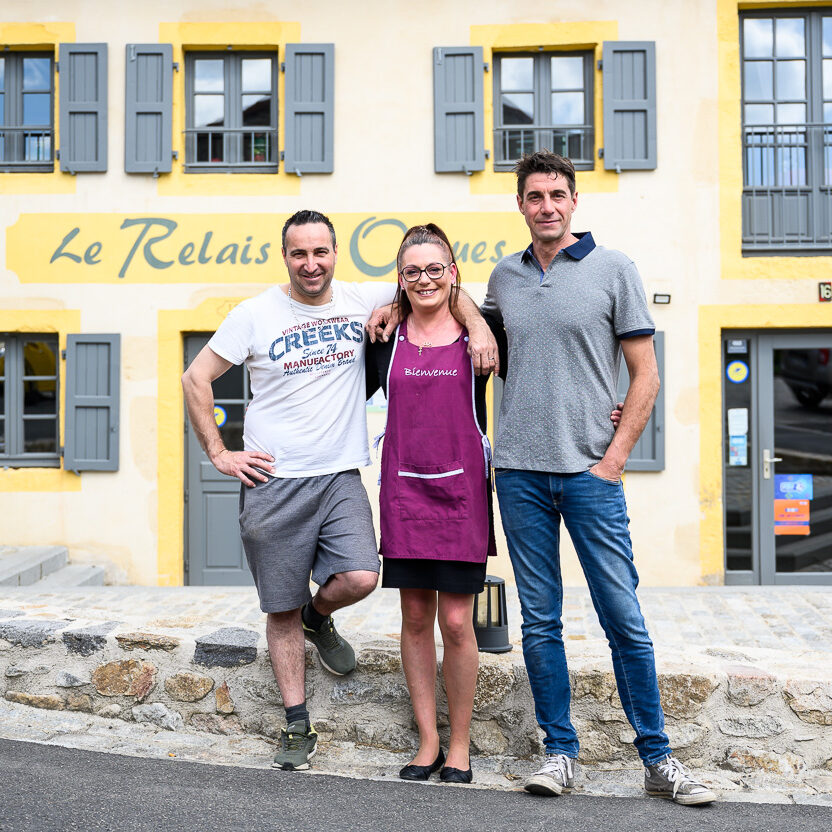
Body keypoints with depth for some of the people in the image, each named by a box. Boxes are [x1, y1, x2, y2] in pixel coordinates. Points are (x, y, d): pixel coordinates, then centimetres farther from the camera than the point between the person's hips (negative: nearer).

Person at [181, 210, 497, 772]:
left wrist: (478, 324, -5)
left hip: (340, 478, 1)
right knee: (282, 610, 5)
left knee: (360, 578, -19)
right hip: (273, 483, -1)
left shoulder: (361, 301, 4)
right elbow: (195, 379, 4)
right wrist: (219, 453, -1)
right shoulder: (256, 314, -1)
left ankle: (318, 616, 19)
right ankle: (298, 728, 20)